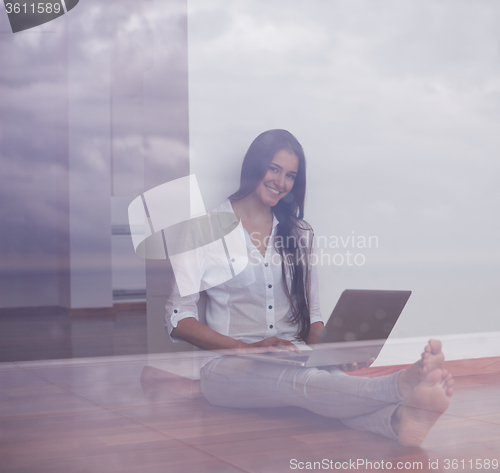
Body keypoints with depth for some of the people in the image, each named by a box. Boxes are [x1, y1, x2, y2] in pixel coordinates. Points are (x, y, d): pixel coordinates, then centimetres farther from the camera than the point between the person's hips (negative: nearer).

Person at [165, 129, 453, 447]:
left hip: (294, 358, 4)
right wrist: (248, 348, -15)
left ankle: (400, 418, -66)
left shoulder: (299, 233, 20)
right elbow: (179, 319, -1)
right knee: (301, 381, -39)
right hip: (230, 365, -3)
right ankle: (402, 387, -65)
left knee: (333, 377, -36)